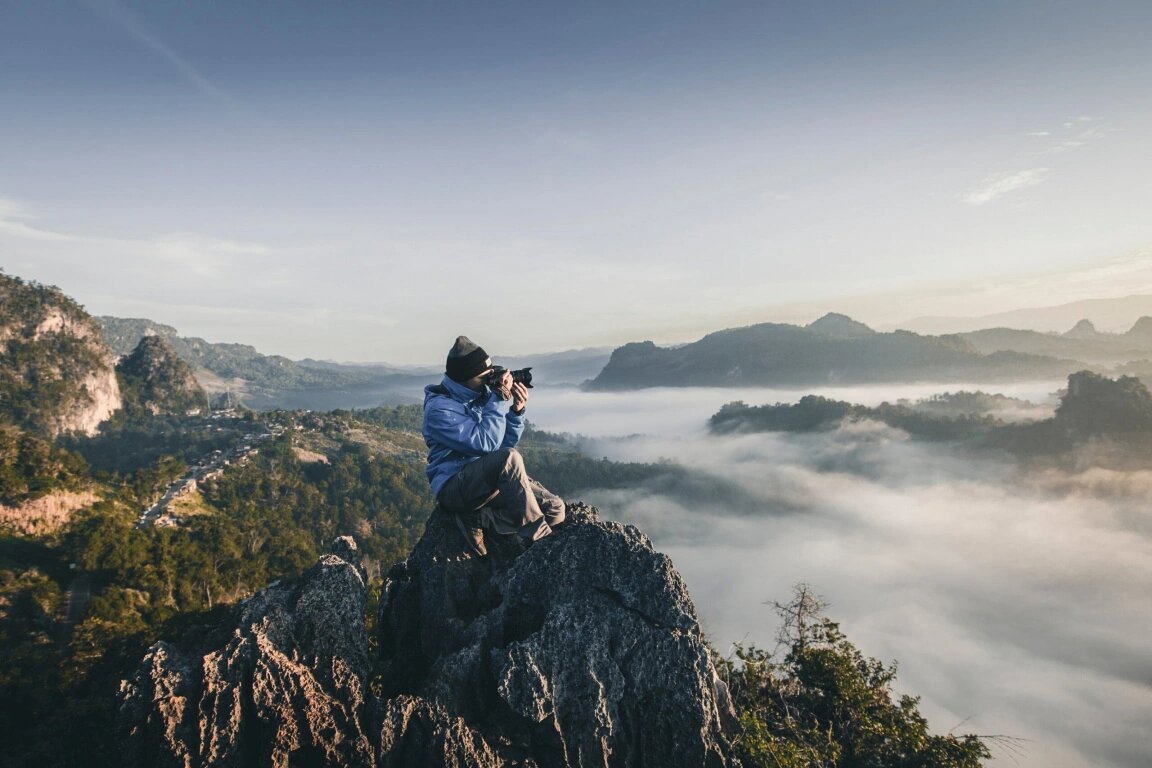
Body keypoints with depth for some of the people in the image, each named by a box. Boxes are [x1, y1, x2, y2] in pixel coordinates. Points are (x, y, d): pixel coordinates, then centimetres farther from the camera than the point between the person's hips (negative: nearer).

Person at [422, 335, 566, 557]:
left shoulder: (482, 393, 5)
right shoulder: (439, 408, -15)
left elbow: (507, 443, 8)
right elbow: (486, 443, -25)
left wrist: (516, 411, -8)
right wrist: (500, 400, -20)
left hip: (494, 478, 8)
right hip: (455, 486, -7)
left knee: (555, 509, -9)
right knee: (509, 458, -36)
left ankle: (478, 519, -8)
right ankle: (539, 541, -26)